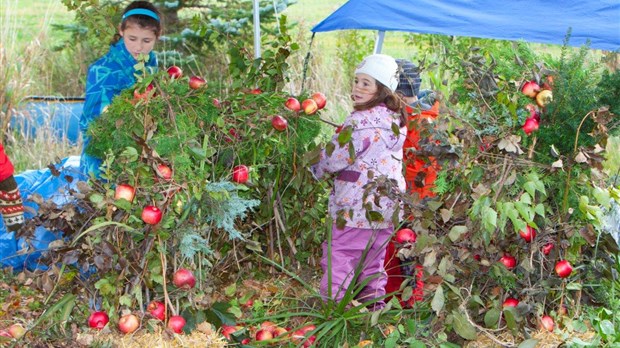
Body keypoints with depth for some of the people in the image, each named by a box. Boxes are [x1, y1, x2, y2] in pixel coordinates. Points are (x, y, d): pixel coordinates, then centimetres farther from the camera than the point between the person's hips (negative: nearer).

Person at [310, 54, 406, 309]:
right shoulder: (395, 118, 11)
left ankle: (332, 302, 0)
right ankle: (374, 299, 26)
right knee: (373, 257, 19)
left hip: (358, 203, -9)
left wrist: (317, 169, 4)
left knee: (340, 252, -2)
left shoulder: (362, 120, -19)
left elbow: (336, 156, -16)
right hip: (388, 202, 9)